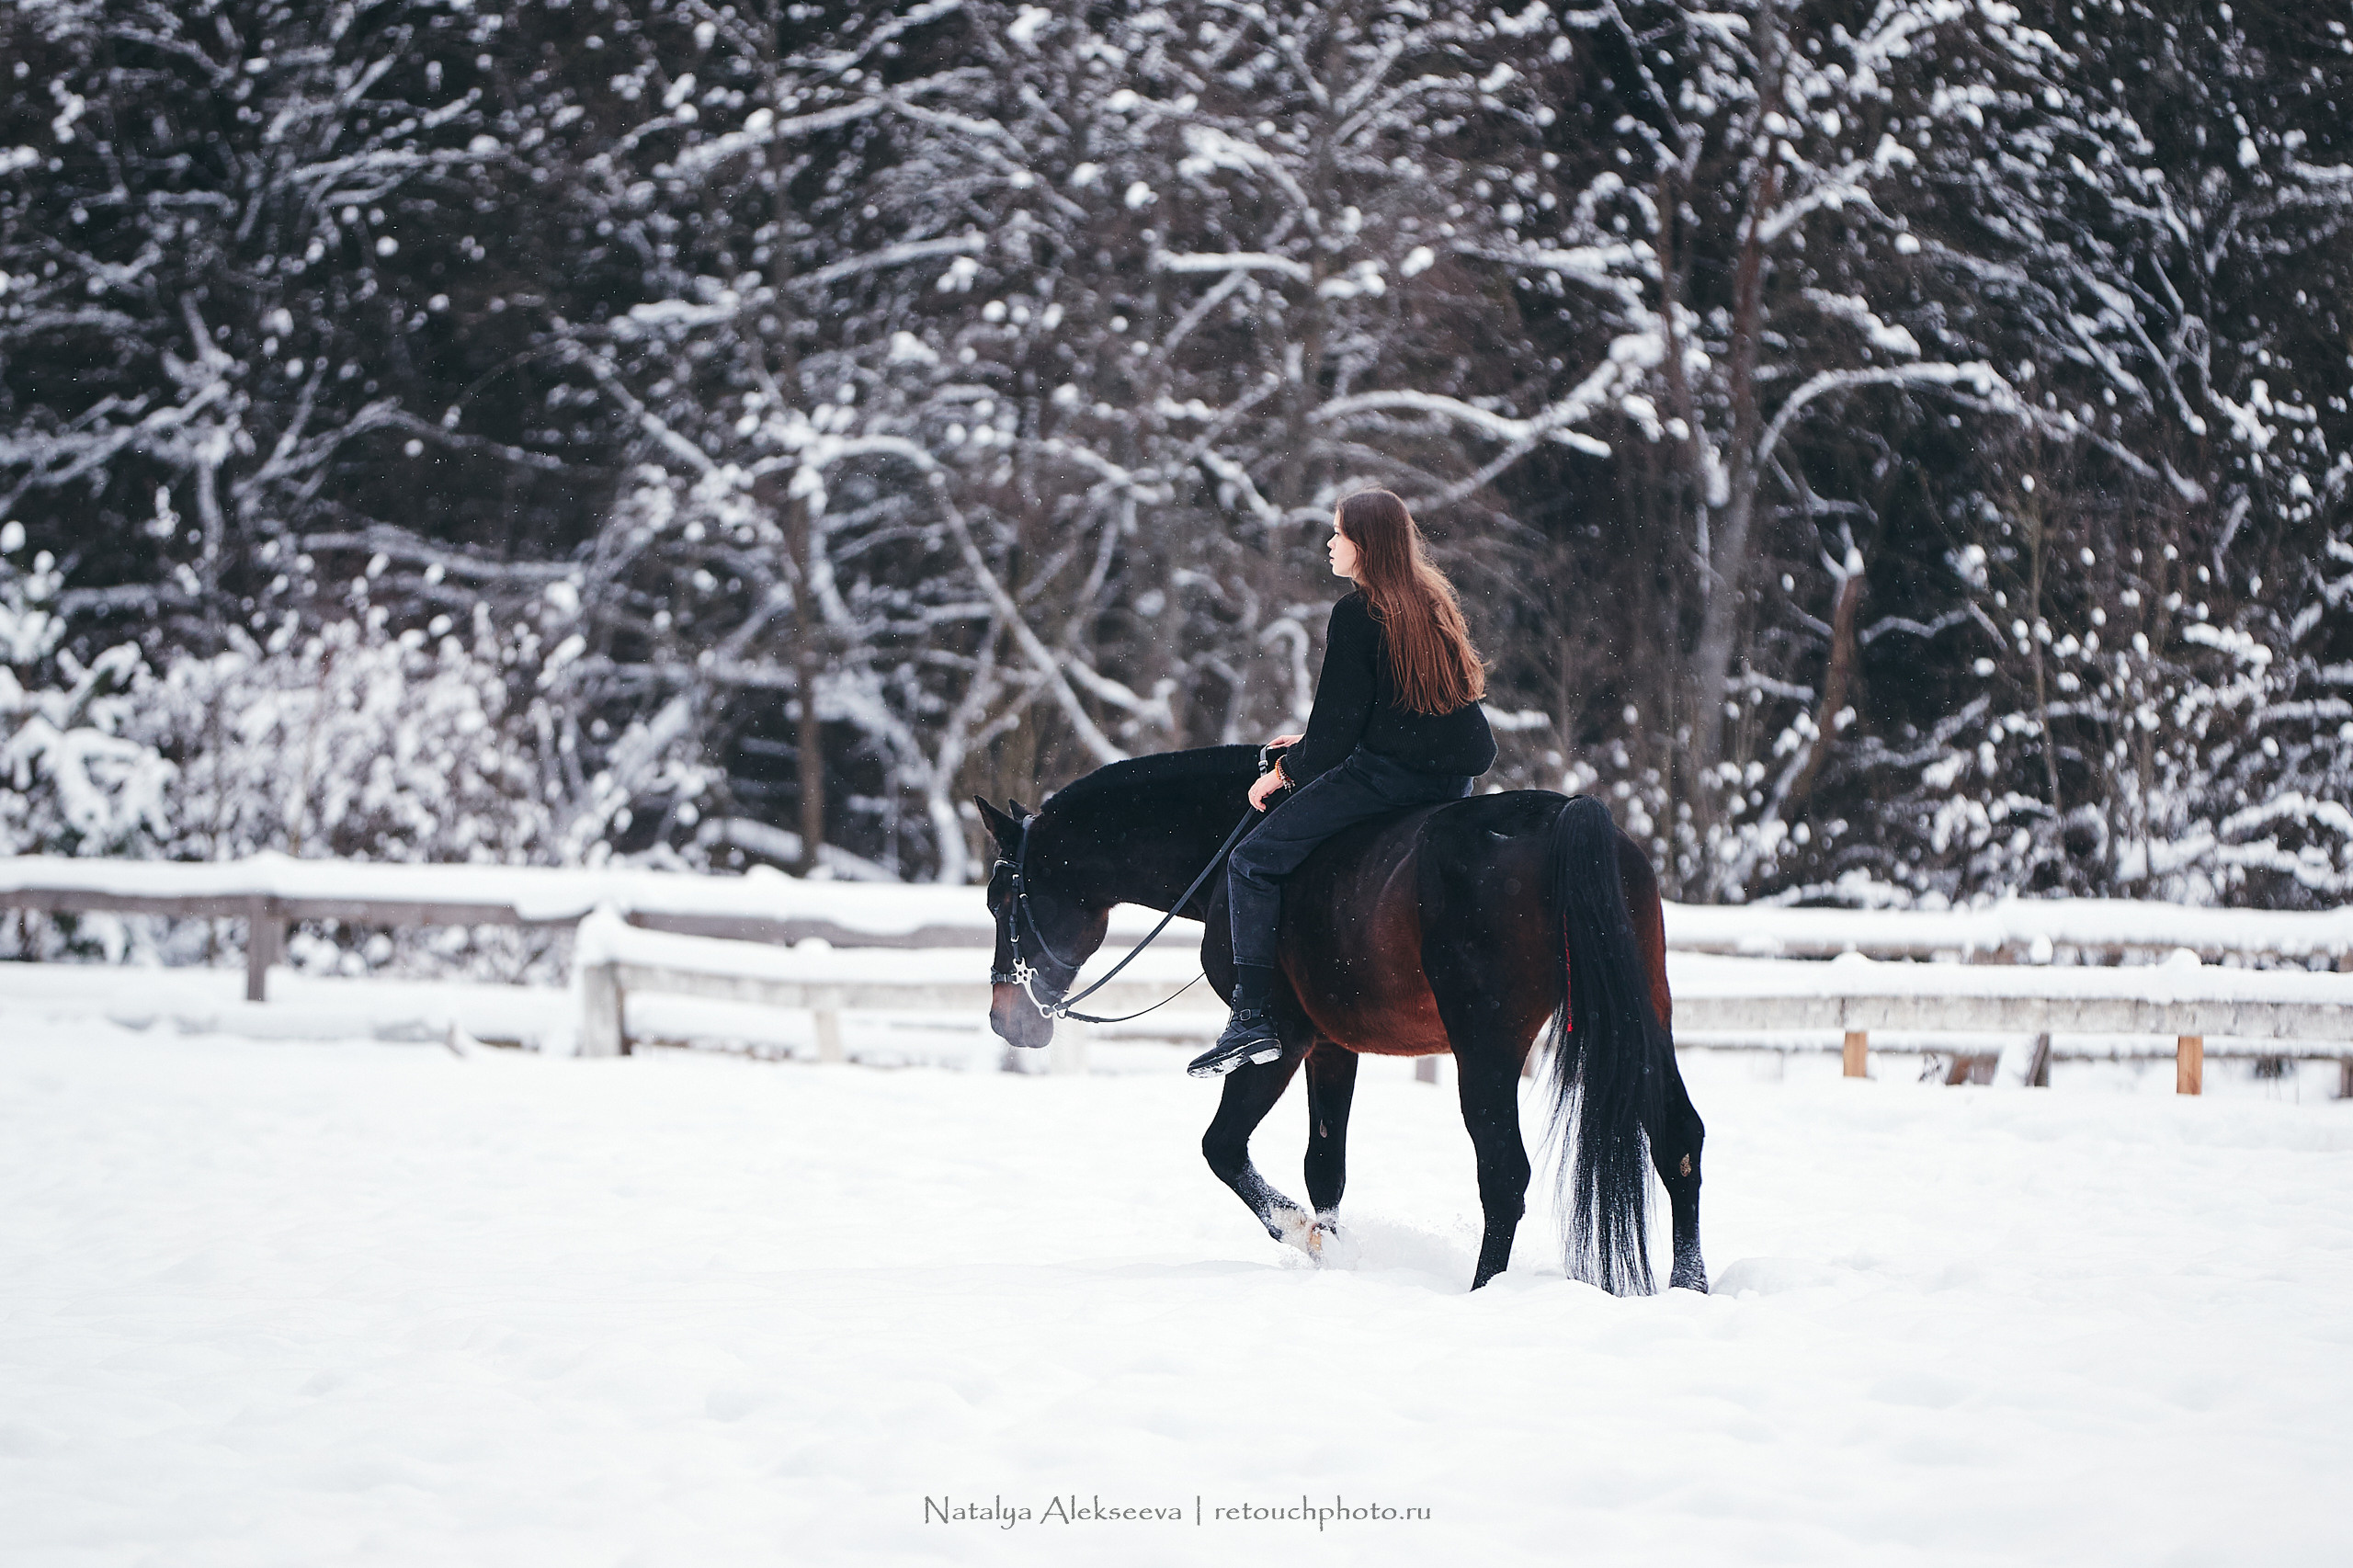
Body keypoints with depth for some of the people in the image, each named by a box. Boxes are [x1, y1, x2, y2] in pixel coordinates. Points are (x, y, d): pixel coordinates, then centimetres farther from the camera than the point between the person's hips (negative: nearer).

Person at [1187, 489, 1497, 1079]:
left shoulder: (1357, 614, -10)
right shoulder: (1433, 601, 16)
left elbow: (1340, 716, -10)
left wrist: (1291, 771, 6)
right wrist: (1312, 746, 25)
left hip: (1386, 774, -9)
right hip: (1454, 777, 9)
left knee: (1253, 863, -4)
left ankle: (1253, 1018, -13)